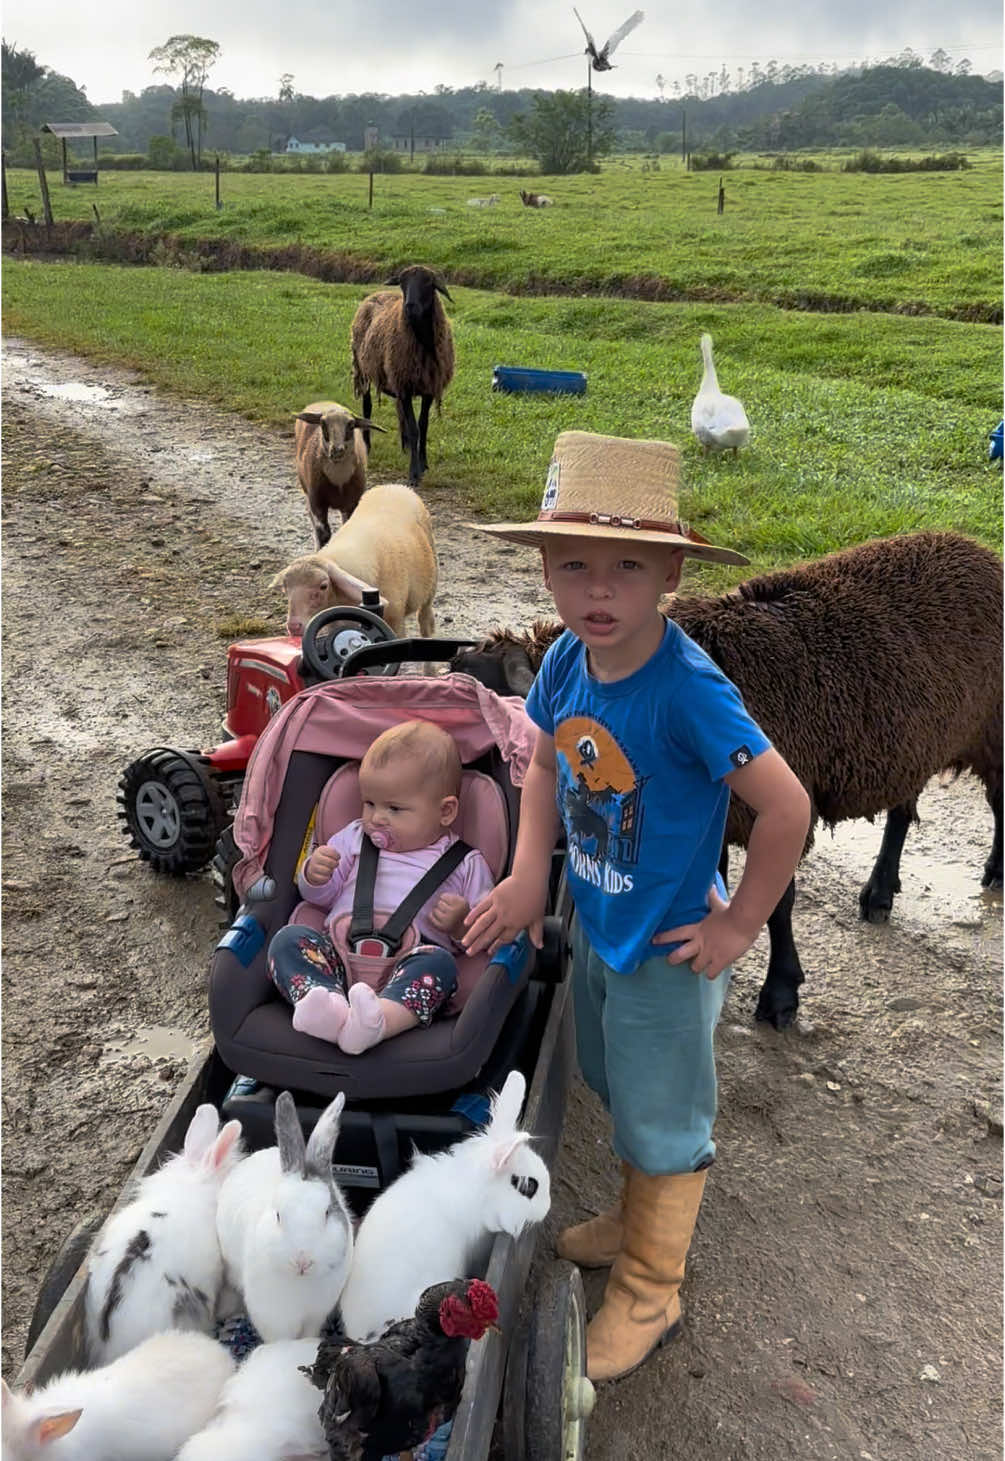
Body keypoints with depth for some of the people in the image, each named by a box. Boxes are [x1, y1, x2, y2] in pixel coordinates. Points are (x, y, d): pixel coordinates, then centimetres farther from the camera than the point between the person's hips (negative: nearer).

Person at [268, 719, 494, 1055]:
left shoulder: (465, 864, 16)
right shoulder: (355, 838, 26)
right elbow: (320, 897, 29)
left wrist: (461, 923, -8)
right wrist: (314, 875, 6)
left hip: (407, 964, -2)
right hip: (340, 947, 3)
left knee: (439, 962, -34)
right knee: (289, 938, -23)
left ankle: (380, 1019, -59)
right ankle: (327, 1002, -49)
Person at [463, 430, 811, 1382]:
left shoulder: (687, 690, -32)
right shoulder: (567, 661, -11)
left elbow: (787, 807, -28)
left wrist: (739, 927, -19)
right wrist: (528, 875, -3)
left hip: (666, 948, -7)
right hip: (593, 925, 7)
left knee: (663, 1123, 16)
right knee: (619, 1091, 29)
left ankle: (649, 1290, 40)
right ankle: (641, 1220, 56)